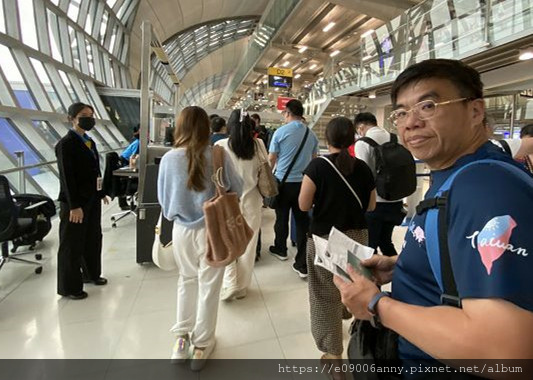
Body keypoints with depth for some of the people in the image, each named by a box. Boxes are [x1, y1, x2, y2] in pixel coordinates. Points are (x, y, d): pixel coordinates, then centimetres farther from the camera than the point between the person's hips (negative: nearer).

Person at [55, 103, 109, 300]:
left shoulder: (89, 141, 11)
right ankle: (69, 287, 19)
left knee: (93, 239, 19)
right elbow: (67, 177, -19)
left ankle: (91, 273, 38)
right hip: (75, 202, -8)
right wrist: (74, 206, -22)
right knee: (72, 245, 5)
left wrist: (101, 193, 14)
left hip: (92, 199, 8)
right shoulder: (66, 144, -14)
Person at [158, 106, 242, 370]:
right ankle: (201, 345, 30)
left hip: (182, 229, 2)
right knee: (209, 286, 14)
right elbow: (237, 189, -1)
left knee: (187, 281, 24)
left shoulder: (169, 158, -9)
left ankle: (181, 339, 35)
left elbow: (162, 198, 2)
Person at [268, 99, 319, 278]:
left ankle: (280, 249, 36)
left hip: (284, 181, -2)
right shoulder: (311, 135, 2)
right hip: (304, 182, 2)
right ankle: (303, 264, 7)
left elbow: (271, 159, -1)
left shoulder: (281, 132, -7)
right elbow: (314, 159, 12)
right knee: (302, 221, 5)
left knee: (282, 218, 15)